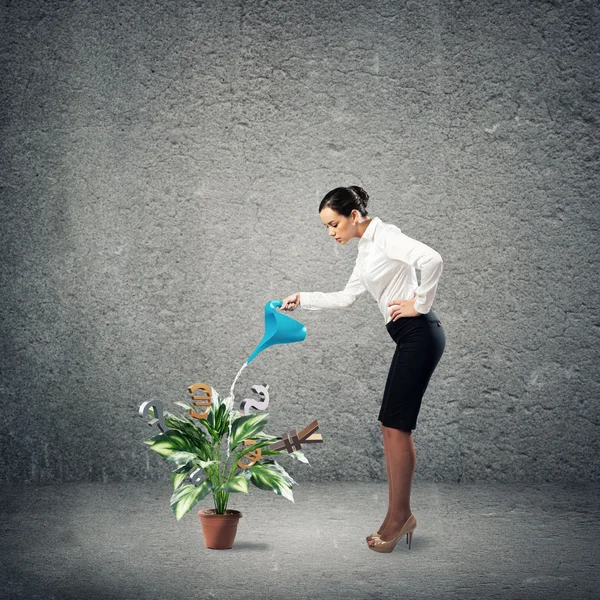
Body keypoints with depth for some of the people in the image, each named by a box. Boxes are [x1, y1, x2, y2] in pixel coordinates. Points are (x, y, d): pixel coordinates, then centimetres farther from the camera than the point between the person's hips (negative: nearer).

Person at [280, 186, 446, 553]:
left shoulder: (385, 236, -10)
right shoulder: (367, 248, 19)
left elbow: (432, 259, -27)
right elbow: (347, 298, 28)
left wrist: (421, 304, -17)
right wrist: (303, 300, 24)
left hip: (420, 334, -10)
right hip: (411, 339, 10)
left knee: (395, 425, -7)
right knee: (394, 426, 8)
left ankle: (399, 515, 1)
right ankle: (402, 516, 14)